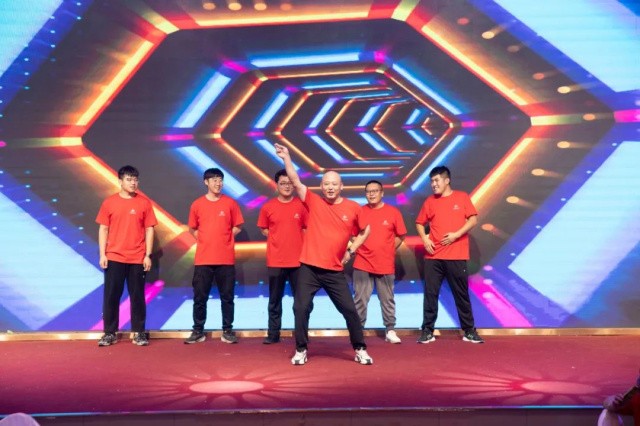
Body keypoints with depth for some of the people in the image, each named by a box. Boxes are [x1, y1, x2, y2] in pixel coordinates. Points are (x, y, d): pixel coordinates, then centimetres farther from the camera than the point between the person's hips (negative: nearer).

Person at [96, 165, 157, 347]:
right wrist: (102, 254, -2)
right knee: (111, 296, 5)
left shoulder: (144, 203, 2)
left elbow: (149, 230, 2)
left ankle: (139, 333, 14)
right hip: (114, 258, 1)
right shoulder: (109, 202, 3)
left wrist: (148, 255, -3)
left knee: (137, 296, 5)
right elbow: (103, 230, 4)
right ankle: (110, 333, 16)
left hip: (137, 259, 0)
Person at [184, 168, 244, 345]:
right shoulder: (197, 204, 4)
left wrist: (224, 239, 0)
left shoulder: (231, 203, 1)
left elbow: (237, 227, 8)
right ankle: (198, 331, 16)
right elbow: (192, 229, 14)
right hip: (203, 259, 1)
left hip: (226, 259, 0)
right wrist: (205, 240, 3)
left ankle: (227, 331, 14)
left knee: (227, 297, 4)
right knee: (200, 297, 5)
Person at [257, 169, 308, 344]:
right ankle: (273, 333, 18)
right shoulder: (268, 207, 1)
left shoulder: (301, 205, 0)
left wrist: (294, 240, -2)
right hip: (275, 261, 0)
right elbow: (264, 229, 12)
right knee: (275, 300, 9)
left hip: (298, 260, 0)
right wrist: (279, 239, 2)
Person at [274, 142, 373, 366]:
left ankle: (360, 350, 20)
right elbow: (295, 181, -10)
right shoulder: (313, 201, 0)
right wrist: (287, 158, -21)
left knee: (350, 309, 4)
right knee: (301, 308, 0)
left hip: (335, 271, 0)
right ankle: (301, 350, 16)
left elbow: (365, 231, 15)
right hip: (309, 268, 0)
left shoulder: (353, 208, 0)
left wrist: (351, 250, 6)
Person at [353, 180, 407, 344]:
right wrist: (358, 249, 1)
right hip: (362, 264, 0)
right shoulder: (360, 212, 1)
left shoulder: (393, 212, 0)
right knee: (360, 300, 3)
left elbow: (401, 236, 6)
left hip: (386, 265, 0)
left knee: (387, 300, 8)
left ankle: (390, 330, 18)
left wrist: (388, 251, 2)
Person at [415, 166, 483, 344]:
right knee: (430, 293, 2)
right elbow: (419, 222, 15)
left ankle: (469, 331, 16)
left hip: (457, 256, -2)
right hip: (433, 256, 2)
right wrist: (424, 238, -3)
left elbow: (473, 219, -1)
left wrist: (456, 234, -13)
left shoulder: (462, 197, 3)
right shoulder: (430, 201, 9)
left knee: (461, 294, 5)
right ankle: (427, 331, 9)